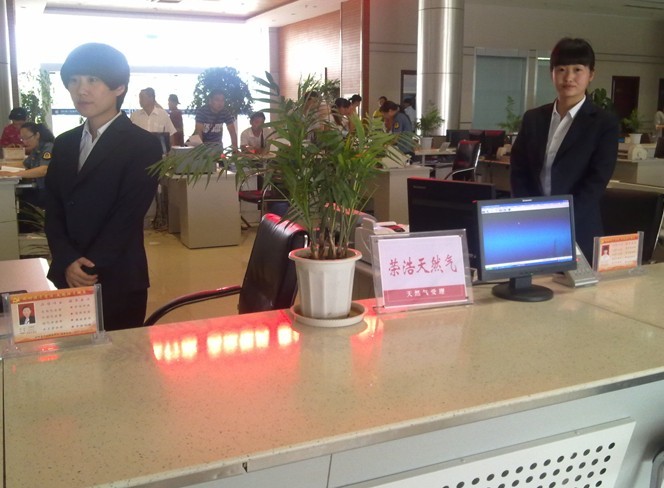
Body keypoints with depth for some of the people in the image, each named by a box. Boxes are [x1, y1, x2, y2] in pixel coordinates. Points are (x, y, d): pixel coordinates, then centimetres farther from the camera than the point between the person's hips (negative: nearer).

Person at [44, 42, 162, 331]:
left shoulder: (143, 145, -7)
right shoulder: (64, 144, 12)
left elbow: (127, 216, -13)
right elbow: (53, 212, 6)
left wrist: (90, 269, -15)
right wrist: (68, 263, -9)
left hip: (117, 281, -5)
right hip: (66, 278, 5)